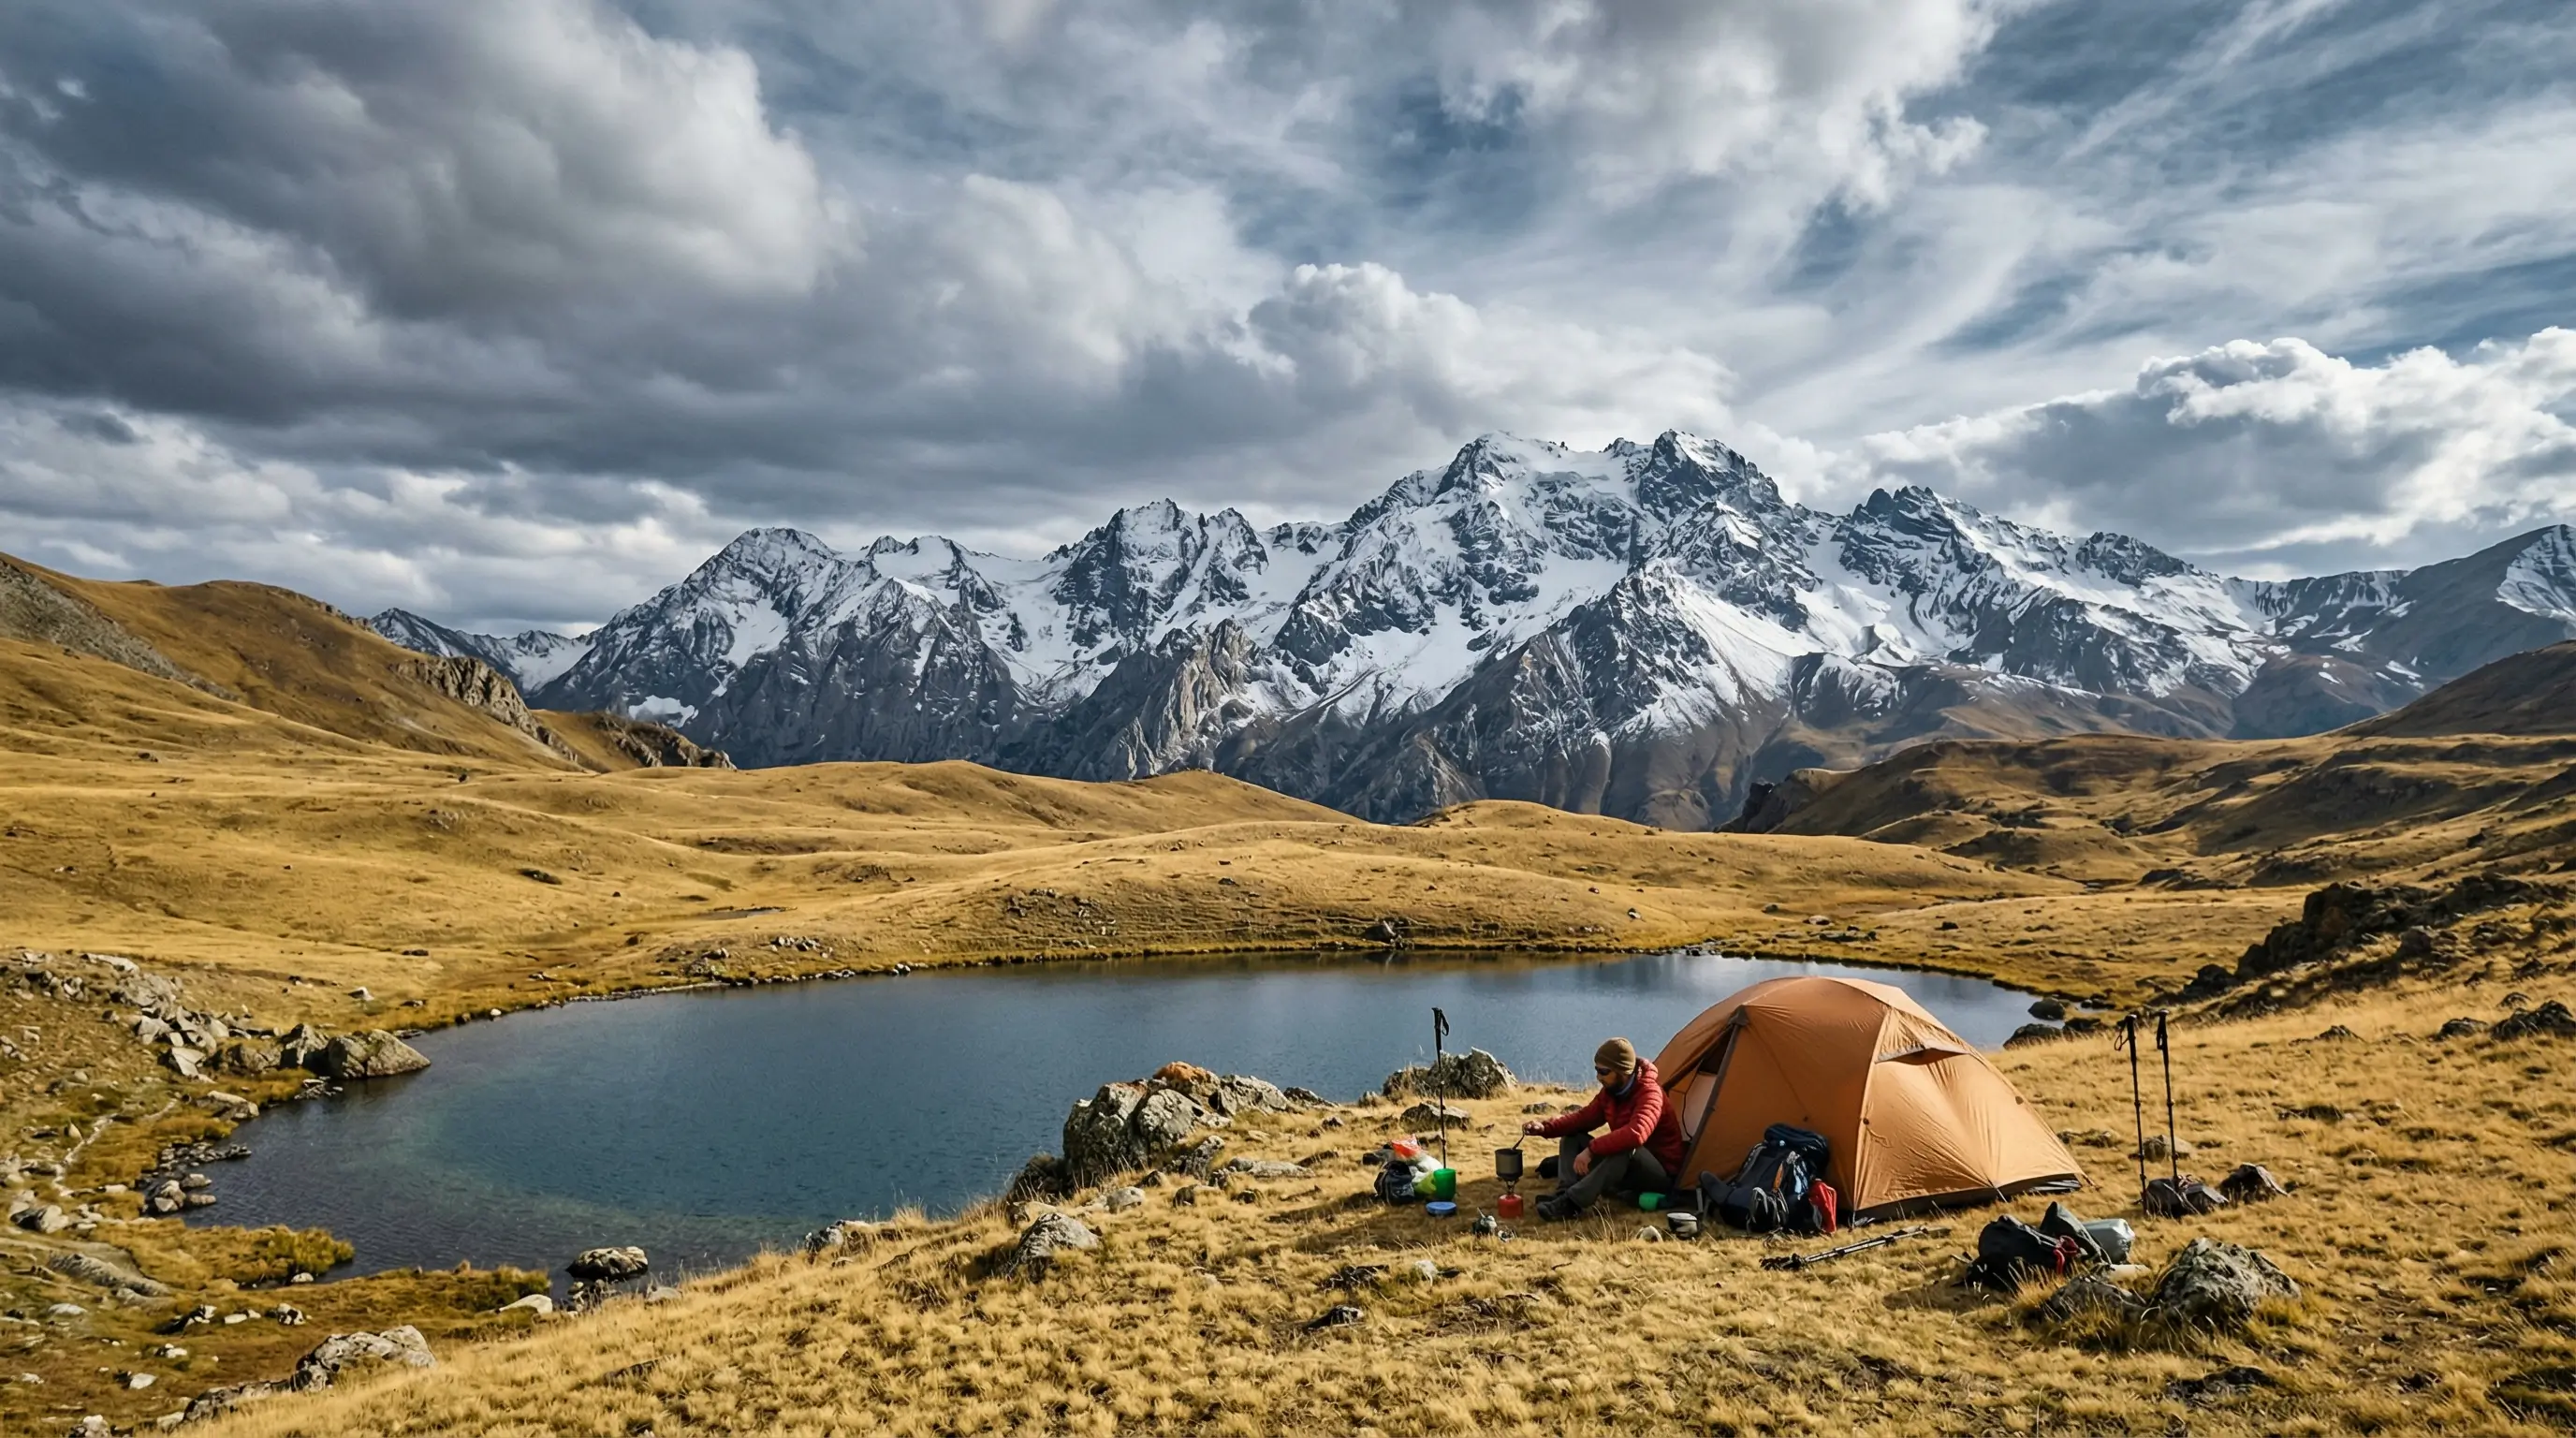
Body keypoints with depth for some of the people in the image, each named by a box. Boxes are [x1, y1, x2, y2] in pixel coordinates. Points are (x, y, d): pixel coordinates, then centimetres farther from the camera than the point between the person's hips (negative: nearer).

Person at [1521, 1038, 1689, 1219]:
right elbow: (1583, 1117, 4)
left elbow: (1636, 1134, -43)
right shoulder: (1610, 1091, 1)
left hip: (1660, 1175, -8)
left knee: (1626, 1149, -40)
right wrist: (1546, 1127, -12)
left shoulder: (1649, 1093, -25)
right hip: (1627, 1169, 8)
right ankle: (1565, 1194, -20)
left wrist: (1592, 1150, -41)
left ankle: (1571, 1202, -37)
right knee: (1571, 1137, 1)